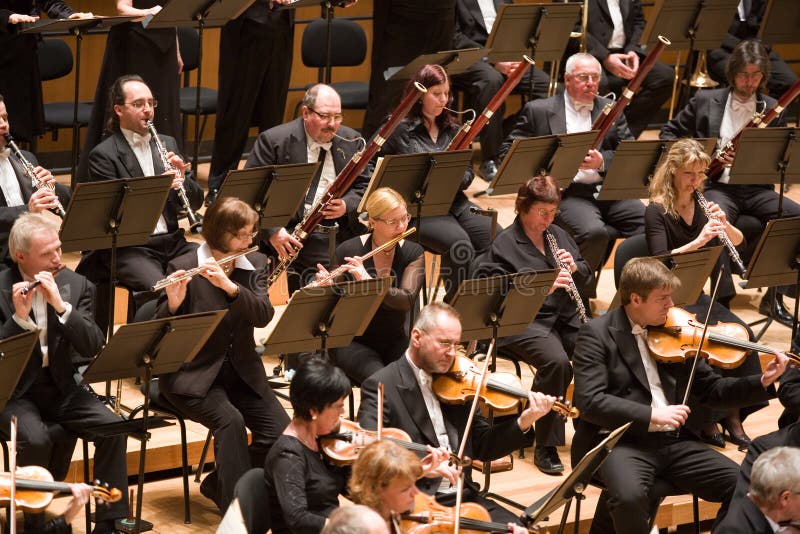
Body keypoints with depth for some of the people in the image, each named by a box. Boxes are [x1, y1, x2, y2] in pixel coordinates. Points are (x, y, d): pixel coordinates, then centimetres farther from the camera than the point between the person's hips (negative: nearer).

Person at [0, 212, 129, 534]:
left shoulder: (76, 285, 4)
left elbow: (94, 347, -8)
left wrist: (61, 305, -19)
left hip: (62, 387, 3)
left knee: (112, 427, -20)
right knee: (36, 438, -32)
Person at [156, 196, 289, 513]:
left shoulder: (255, 264, 5)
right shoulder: (183, 267, -8)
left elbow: (263, 316, -11)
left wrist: (229, 285, -26)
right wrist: (173, 303, -31)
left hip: (242, 371, 5)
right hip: (194, 374, -5)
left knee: (280, 430, -17)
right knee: (230, 419, -33)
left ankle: (219, 485, 4)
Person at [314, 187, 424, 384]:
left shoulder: (413, 253, -2)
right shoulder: (347, 251, -8)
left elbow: (407, 300, -18)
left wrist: (367, 281, -31)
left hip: (395, 342, 2)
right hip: (354, 343, -2)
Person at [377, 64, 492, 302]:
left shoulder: (452, 129, 16)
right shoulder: (399, 129, -1)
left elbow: (468, 172, 16)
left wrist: (458, 177, -9)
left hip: (456, 203, 5)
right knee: (459, 243, -32)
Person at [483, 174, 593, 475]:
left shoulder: (559, 236, 17)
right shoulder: (504, 246, -2)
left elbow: (588, 282, 20)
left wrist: (575, 268, -4)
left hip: (566, 317, 6)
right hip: (524, 323, -6)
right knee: (557, 362, -34)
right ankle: (546, 447, -22)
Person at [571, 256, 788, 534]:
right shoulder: (597, 333, -4)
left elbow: (711, 389, 17)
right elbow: (589, 401, -14)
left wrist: (763, 382, 2)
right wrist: (650, 414, -23)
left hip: (674, 442, 5)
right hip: (623, 443, -5)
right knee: (630, 496, -37)